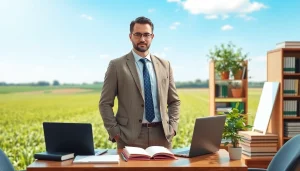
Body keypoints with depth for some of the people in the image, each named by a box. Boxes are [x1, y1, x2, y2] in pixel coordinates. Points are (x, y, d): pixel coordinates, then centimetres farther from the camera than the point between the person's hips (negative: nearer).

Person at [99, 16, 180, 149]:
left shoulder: (164, 65, 10)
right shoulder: (117, 65, 0)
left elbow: (174, 101, 15)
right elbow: (105, 104, -1)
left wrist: (172, 127, 1)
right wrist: (115, 132, -9)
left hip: (162, 134, 3)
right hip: (130, 136, -3)